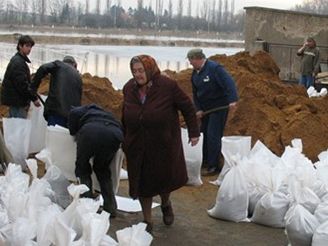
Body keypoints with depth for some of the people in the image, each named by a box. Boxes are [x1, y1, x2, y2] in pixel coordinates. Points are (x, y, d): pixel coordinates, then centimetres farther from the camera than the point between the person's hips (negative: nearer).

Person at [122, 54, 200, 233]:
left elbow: (188, 108, -7)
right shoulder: (129, 88, -2)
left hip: (164, 144, -3)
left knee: (166, 177, 10)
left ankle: (165, 204, 44)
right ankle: (147, 221, 22)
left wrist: (194, 132, -5)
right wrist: (124, 139, 14)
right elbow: (125, 116, 10)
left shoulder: (167, 86, -16)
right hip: (137, 146, 3)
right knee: (143, 182, 6)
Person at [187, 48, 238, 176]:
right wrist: (198, 109, 3)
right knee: (203, 133, 14)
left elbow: (229, 83, -28)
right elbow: (195, 93, 13)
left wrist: (232, 100, -39)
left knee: (213, 136, -10)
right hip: (205, 108, 8)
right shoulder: (195, 73, 6)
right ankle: (205, 161, 29)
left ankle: (213, 166, -3)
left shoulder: (214, 68, -20)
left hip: (219, 107, -8)